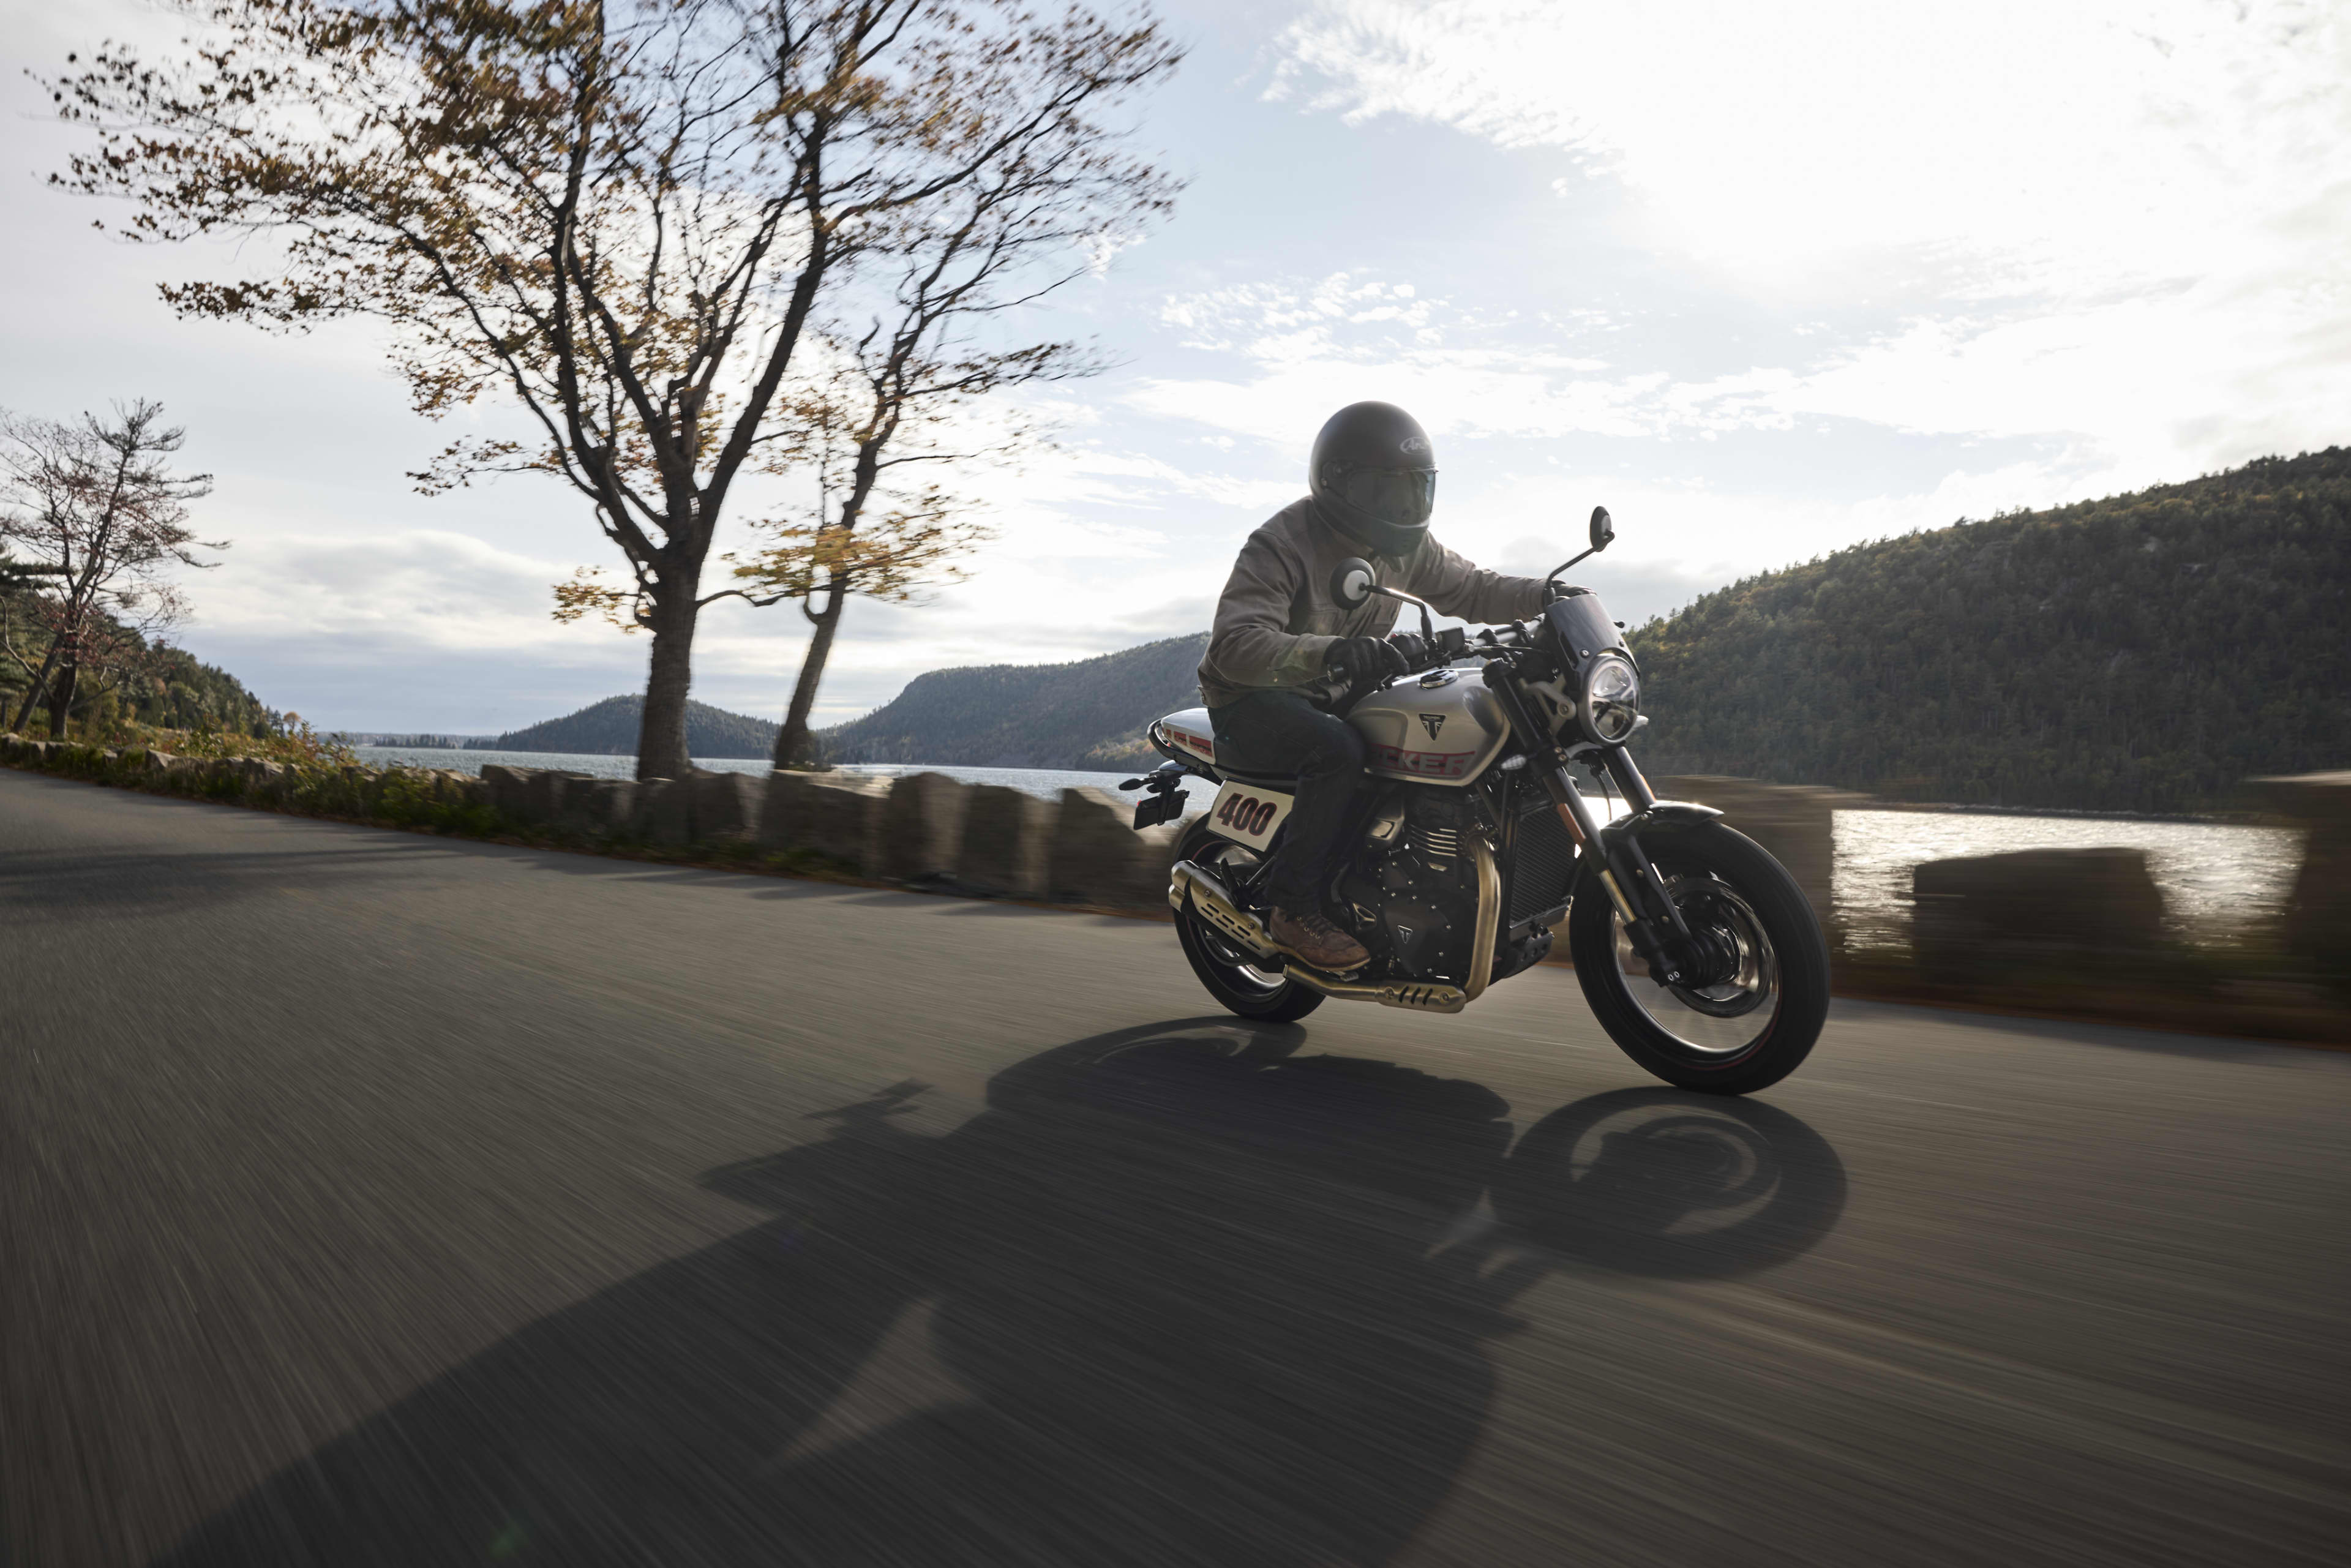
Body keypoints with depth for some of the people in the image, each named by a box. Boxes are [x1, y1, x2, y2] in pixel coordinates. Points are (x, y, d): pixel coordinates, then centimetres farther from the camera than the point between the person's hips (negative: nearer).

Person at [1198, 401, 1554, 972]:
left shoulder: (1405, 546, 2)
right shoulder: (1281, 543, -23)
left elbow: (1469, 588, 13)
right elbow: (1235, 645, -36)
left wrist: (1547, 594, -5)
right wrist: (1333, 654, -53)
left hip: (1336, 695, 8)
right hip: (1254, 699, -8)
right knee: (1340, 751, -36)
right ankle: (1294, 908, -24)